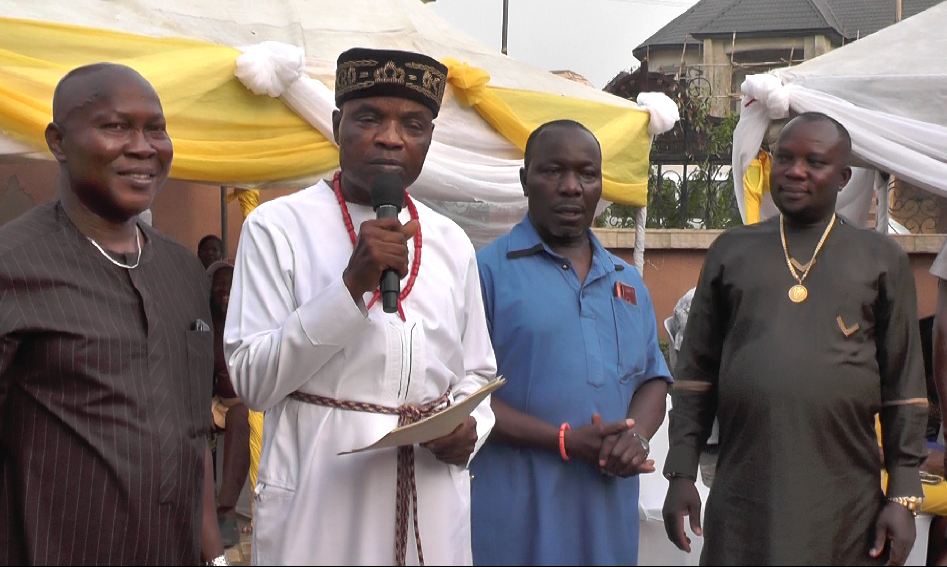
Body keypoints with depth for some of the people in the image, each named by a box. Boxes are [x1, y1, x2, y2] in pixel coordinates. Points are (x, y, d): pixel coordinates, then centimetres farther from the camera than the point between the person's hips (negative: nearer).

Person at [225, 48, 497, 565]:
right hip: (317, 503, -4)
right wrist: (353, 284, -21)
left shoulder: (451, 244, 6)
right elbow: (253, 381, -13)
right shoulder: (277, 227, -8)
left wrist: (468, 428, -7)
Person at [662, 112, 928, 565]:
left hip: (845, 503, 0)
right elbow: (696, 372, 6)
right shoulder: (731, 250, 7)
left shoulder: (882, 259, 4)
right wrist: (681, 473, 1)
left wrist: (903, 495, -2)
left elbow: (903, 385, 3)